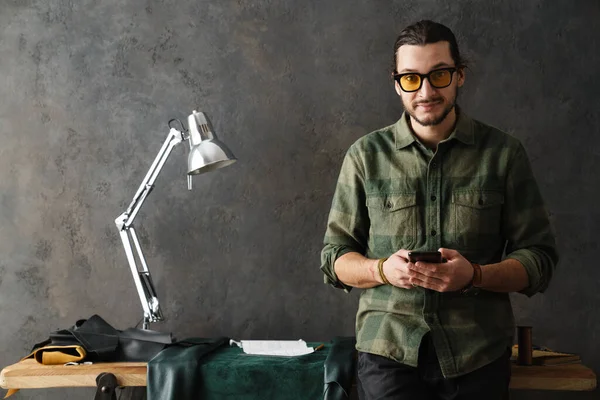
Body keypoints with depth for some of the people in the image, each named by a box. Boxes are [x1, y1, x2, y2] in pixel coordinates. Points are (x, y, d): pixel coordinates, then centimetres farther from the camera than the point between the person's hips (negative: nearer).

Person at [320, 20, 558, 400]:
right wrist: (383, 269, -14)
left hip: (479, 355, 0)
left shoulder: (504, 153, 1)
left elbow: (540, 258, 1)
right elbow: (335, 258, 7)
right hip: (388, 352, 0)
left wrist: (474, 275, -17)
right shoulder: (366, 156, 3)